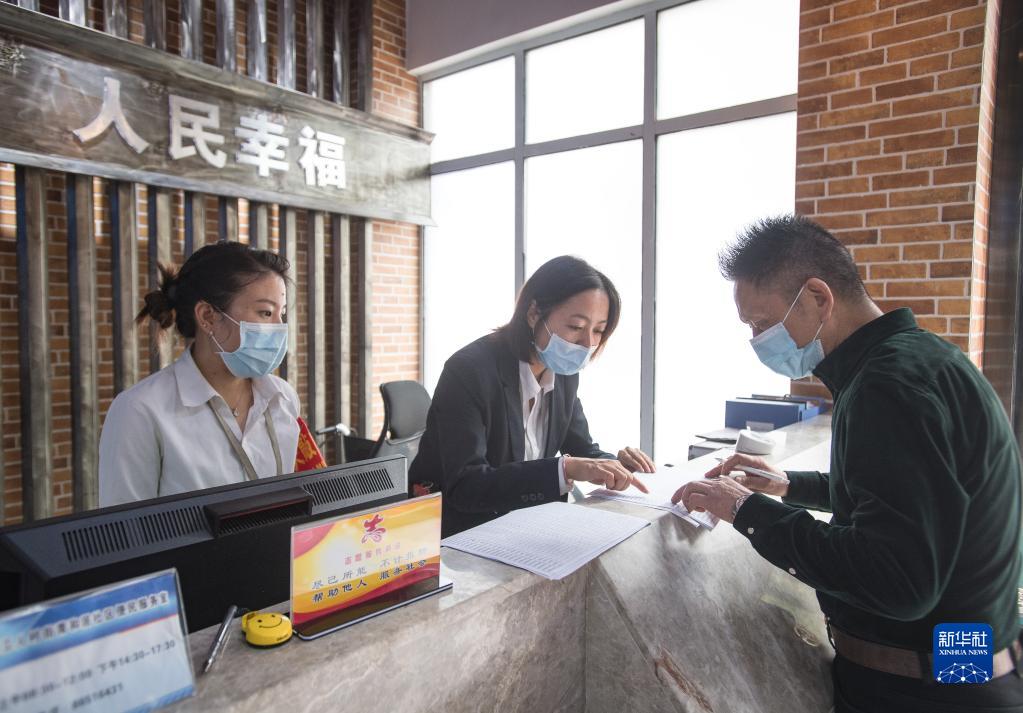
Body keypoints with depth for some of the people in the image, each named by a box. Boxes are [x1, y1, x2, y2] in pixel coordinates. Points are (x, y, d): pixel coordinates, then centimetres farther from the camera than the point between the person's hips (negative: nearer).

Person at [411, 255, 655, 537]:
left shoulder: (564, 375, 0)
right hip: (450, 535, -6)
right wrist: (566, 468, -37)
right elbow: (463, 487, -28)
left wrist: (613, 465, -12)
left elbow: (582, 449, 10)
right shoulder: (468, 371, -22)